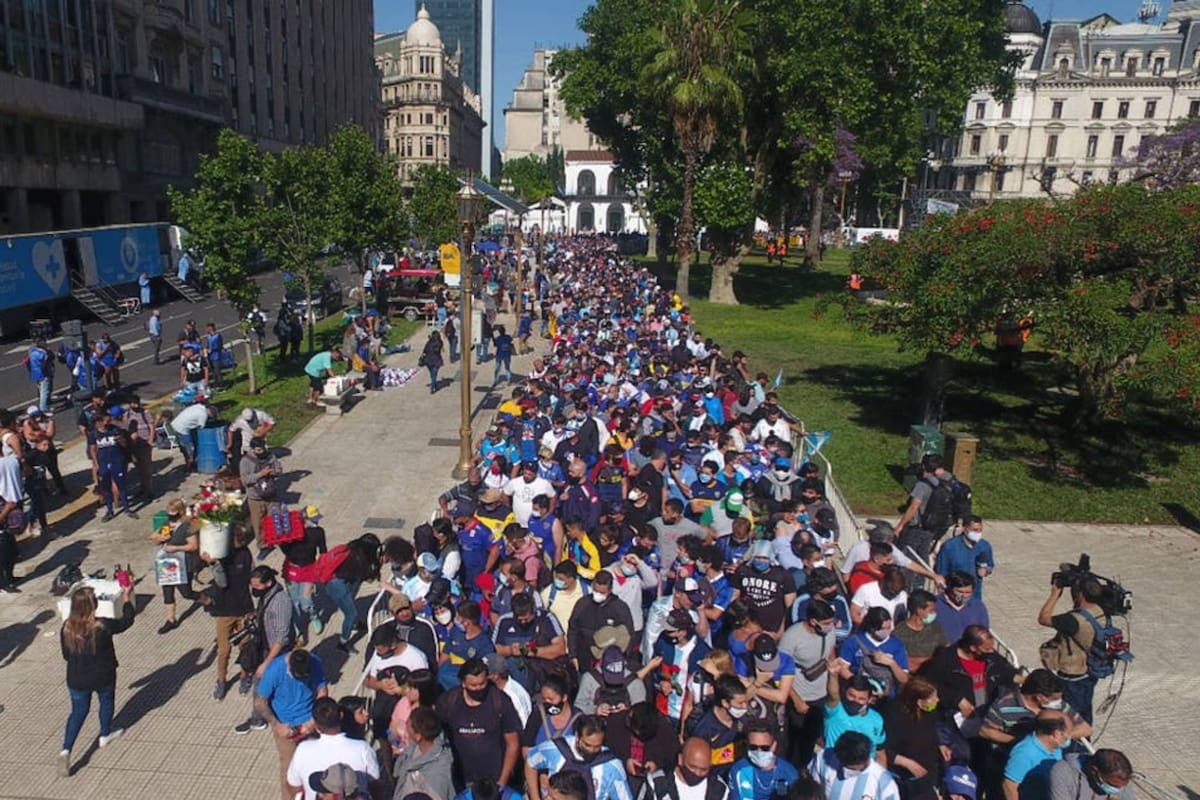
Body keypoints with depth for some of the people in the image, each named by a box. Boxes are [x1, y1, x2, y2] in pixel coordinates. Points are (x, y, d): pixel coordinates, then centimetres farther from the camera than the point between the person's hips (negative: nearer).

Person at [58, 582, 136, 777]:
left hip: (76, 680, 3)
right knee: (106, 701, 25)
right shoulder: (102, 626, -27)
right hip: (103, 677, -3)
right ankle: (105, 735, 45)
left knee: (78, 710, 21)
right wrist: (127, 597, 2)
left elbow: (66, 655, 0)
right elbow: (127, 620, -9)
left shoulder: (67, 628, -14)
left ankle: (66, 750, 7)